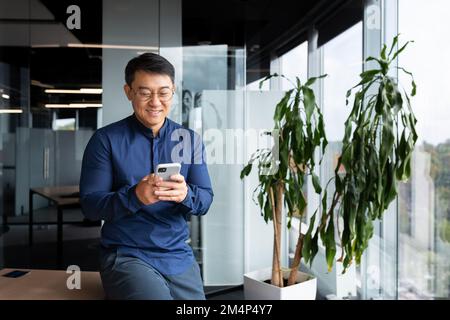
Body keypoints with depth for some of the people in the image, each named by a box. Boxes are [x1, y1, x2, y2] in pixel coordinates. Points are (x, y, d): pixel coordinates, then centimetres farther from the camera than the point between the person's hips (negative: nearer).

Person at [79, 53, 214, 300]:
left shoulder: (190, 140, 5)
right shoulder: (105, 140, -5)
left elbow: (205, 201, 2)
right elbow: (89, 205, -9)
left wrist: (186, 195, -22)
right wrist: (134, 196, -27)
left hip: (180, 257, 4)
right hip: (125, 255, -4)